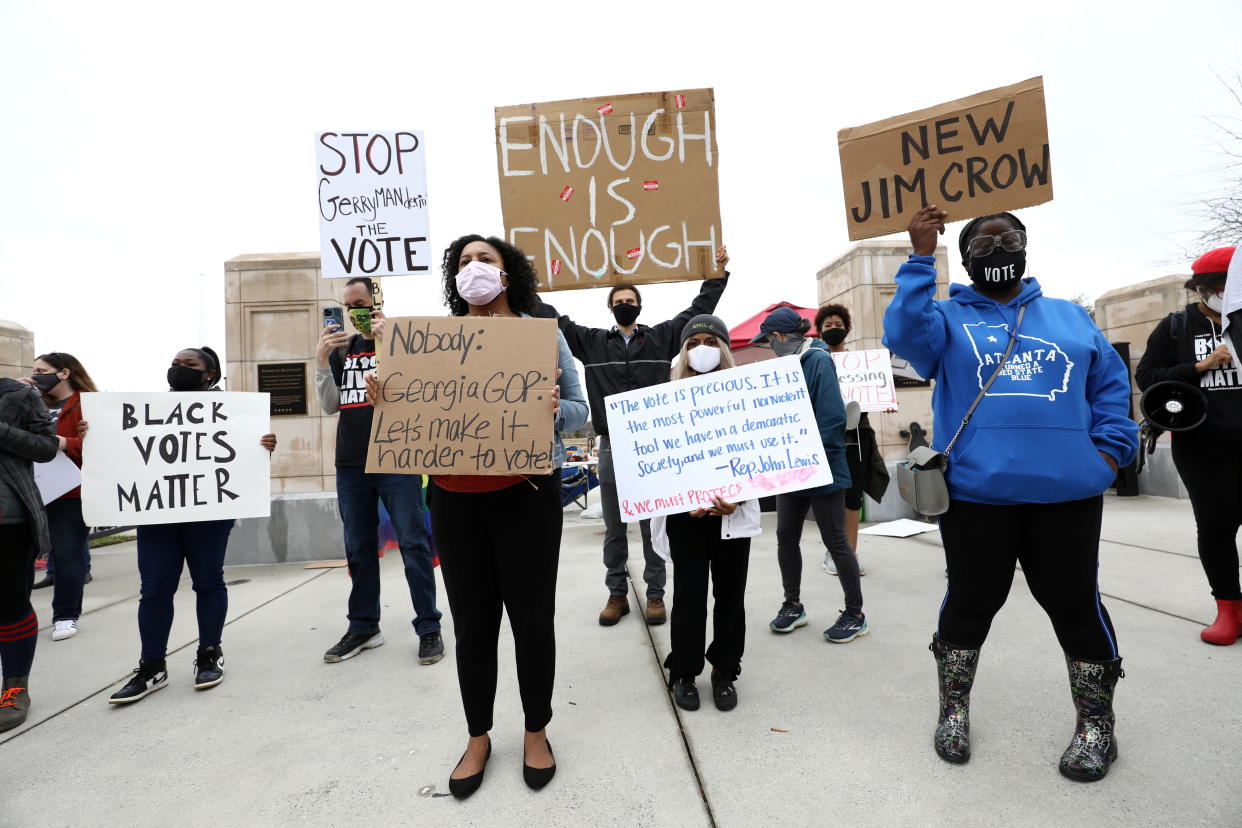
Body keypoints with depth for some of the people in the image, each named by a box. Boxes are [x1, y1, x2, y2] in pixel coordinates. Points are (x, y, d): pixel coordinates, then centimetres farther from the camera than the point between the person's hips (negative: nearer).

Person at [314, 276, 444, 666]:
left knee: (413, 545, -2)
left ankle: (429, 627, 6)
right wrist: (322, 361, -1)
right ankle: (363, 627, 23)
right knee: (359, 548, 11)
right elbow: (330, 406, 11)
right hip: (351, 463, 5)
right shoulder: (342, 348, 15)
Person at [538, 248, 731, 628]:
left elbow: (698, 310, 7)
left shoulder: (662, 337, 6)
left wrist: (718, 273, 4)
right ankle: (617, 594, 23)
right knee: (614, 528, 10)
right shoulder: (591, 341, 7)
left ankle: (655, 594, 19)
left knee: (653, 525, 7)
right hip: (612, 446, 1)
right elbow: (555, 320, 9)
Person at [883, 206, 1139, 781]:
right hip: (975, 492, -2)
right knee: (970, 604, 10)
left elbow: (1110, 383, 14)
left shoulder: (1069, 317, 17)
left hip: (1067, 492, 3)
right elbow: (904, 335, -15)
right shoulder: (949, 317, 7)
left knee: (1075, 605, 11)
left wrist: (1110, 449, 0)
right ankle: (953, 711, 29)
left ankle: (1096, 724, 32)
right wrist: (921, 258, -17)